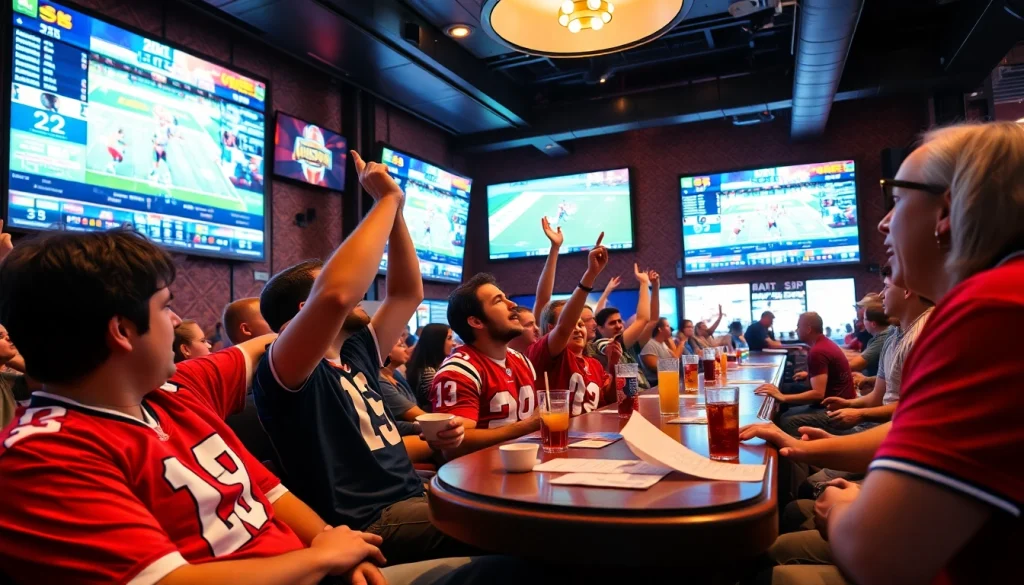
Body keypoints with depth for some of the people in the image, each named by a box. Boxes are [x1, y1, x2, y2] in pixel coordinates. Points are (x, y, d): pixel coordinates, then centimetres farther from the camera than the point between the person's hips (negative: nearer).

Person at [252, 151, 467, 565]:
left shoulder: (355, 354, 14)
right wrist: (388, 200, -19)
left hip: (412, 498, 8)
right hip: (369, 526, -8)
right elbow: (336, 293, -27)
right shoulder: (281, 373, -9)